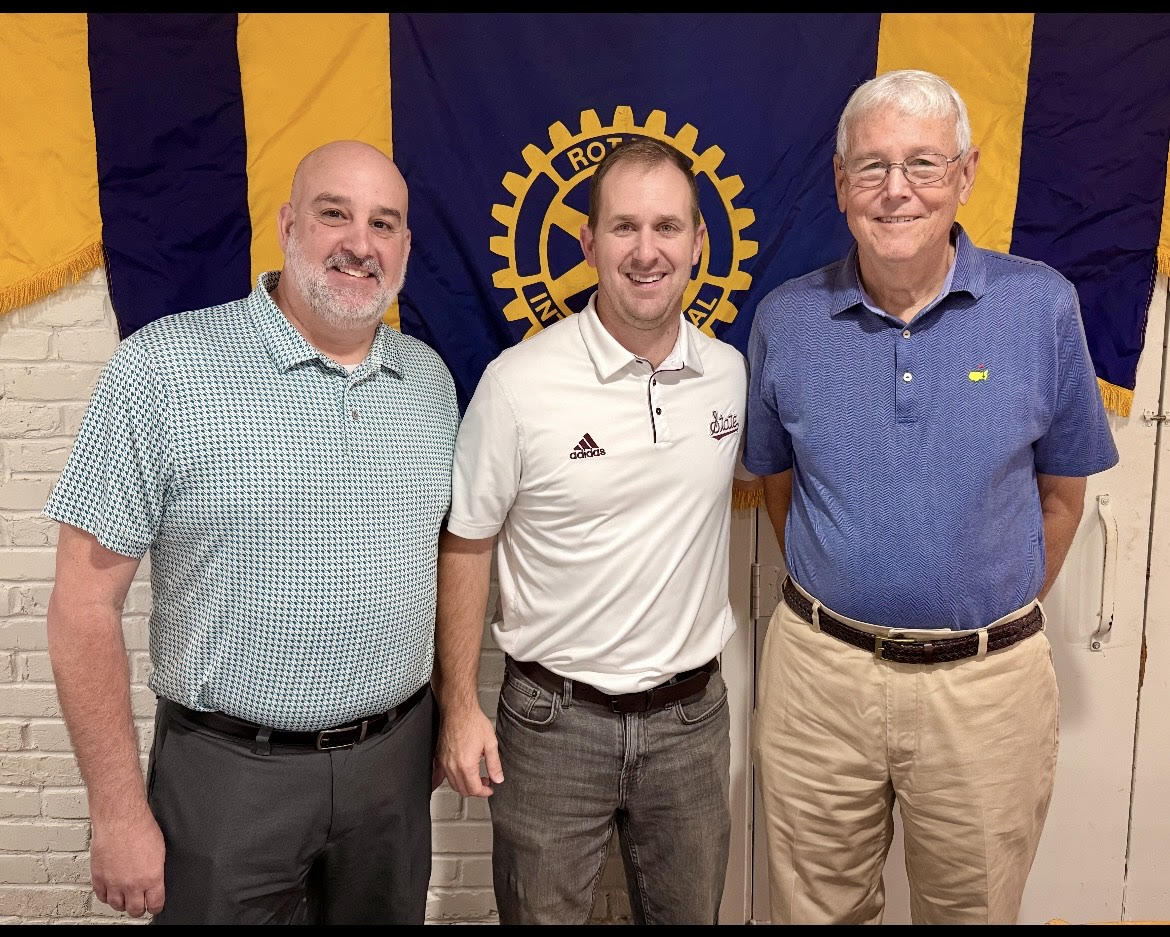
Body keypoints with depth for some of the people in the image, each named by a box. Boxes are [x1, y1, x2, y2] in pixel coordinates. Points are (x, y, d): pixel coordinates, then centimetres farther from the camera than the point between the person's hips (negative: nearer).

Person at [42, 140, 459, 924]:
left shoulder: (431, 379, 2)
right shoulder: (162, 368, -13)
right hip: (230, 772, -4)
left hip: (395, 761, 5)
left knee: (387, 913, 22)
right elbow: (85, 604, -11)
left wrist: (448, 716, 11)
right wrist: (120, 813, -10)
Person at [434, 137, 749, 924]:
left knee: (689, 912, 22)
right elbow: (466, 546, -7)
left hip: (692, 714, 4)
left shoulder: (732, 374, -3)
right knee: (541, 913, 17)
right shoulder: (518, 384, -15)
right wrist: (460, 707, -5)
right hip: (555, 719, -3)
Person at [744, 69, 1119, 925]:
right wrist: (833, 601, 8)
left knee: (972, 908, 20)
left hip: (987, 685, 0)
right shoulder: (785, 321, -3)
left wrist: (998, 622, 7)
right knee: (816, 907, 19)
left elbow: (1062, 490, 4)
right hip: (819, 672, 1)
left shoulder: (1042, 306, -6)